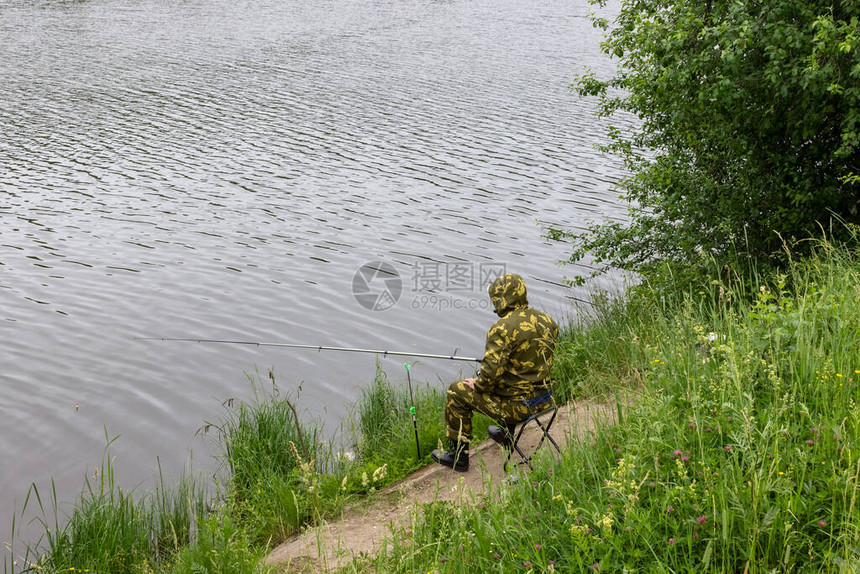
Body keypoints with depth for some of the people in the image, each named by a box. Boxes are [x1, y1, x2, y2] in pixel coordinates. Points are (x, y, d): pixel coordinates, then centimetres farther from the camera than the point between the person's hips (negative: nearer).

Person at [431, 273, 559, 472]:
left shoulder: (502, 329, -22)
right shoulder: (546, 321, 1)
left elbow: (491, 371, -27)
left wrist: (477, 385, -8)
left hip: (517, 405, -8)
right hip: (543, 398, 8)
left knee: (457, 392, 8)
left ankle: (458, 455, 17)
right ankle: (506, 435, 47)